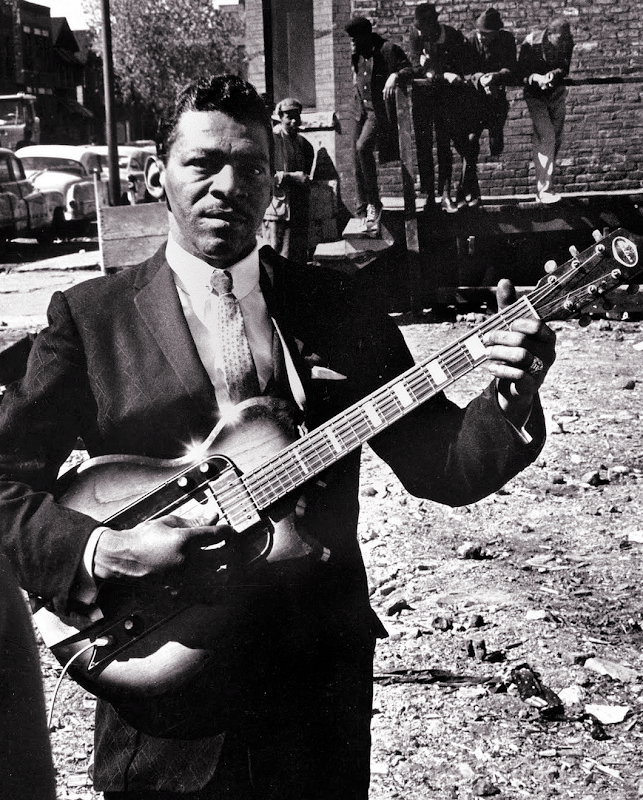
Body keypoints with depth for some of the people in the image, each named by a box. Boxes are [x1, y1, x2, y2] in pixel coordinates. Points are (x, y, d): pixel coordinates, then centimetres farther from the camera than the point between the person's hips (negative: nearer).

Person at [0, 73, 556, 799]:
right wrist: (106, 550, -22)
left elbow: (439, 466, -1)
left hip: (320, 680, 2)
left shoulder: (335, 307, 2)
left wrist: (511, 401, -19)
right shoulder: (90, 317, -4)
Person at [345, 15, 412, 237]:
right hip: (360, 110, 7)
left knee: (363, 147, -27)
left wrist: (394, 76, -31)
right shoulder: (356, 54, 13)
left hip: (380, 110, -7)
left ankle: (374, 204, -16)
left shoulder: (388, 50, -8)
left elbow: (408, 70, -14)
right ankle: (363, 213, 13)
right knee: (357, 162, 3)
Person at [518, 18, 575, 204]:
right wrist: (537, 78, -36)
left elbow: (564, 69, -11)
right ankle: (543, 190, -15)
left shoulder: (567, 43, -13)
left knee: (556, 139, 7)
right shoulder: (531, 44, -23)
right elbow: (521, 73, -18)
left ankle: (546, 178, 25)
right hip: (536, 95, -5)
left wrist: (552, 74, -32)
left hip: (557, 93, 5)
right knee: (545, 137, -16)